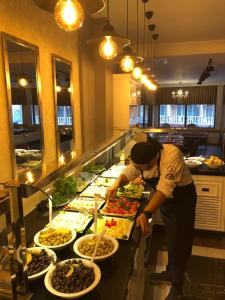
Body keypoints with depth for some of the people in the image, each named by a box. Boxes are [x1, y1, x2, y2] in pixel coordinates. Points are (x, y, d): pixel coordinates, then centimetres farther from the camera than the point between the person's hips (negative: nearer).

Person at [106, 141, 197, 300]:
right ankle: (170, 272, 43)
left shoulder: (172, 154, -38)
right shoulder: (142, 157, -16)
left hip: (182, 196, -6)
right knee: (170, 238, 21)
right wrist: (117, 184, -27)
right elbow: (128, 173, -5)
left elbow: (165, 189, -44)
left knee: (179, 241, 4)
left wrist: (146, 214, -53)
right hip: (165, 197, 6)